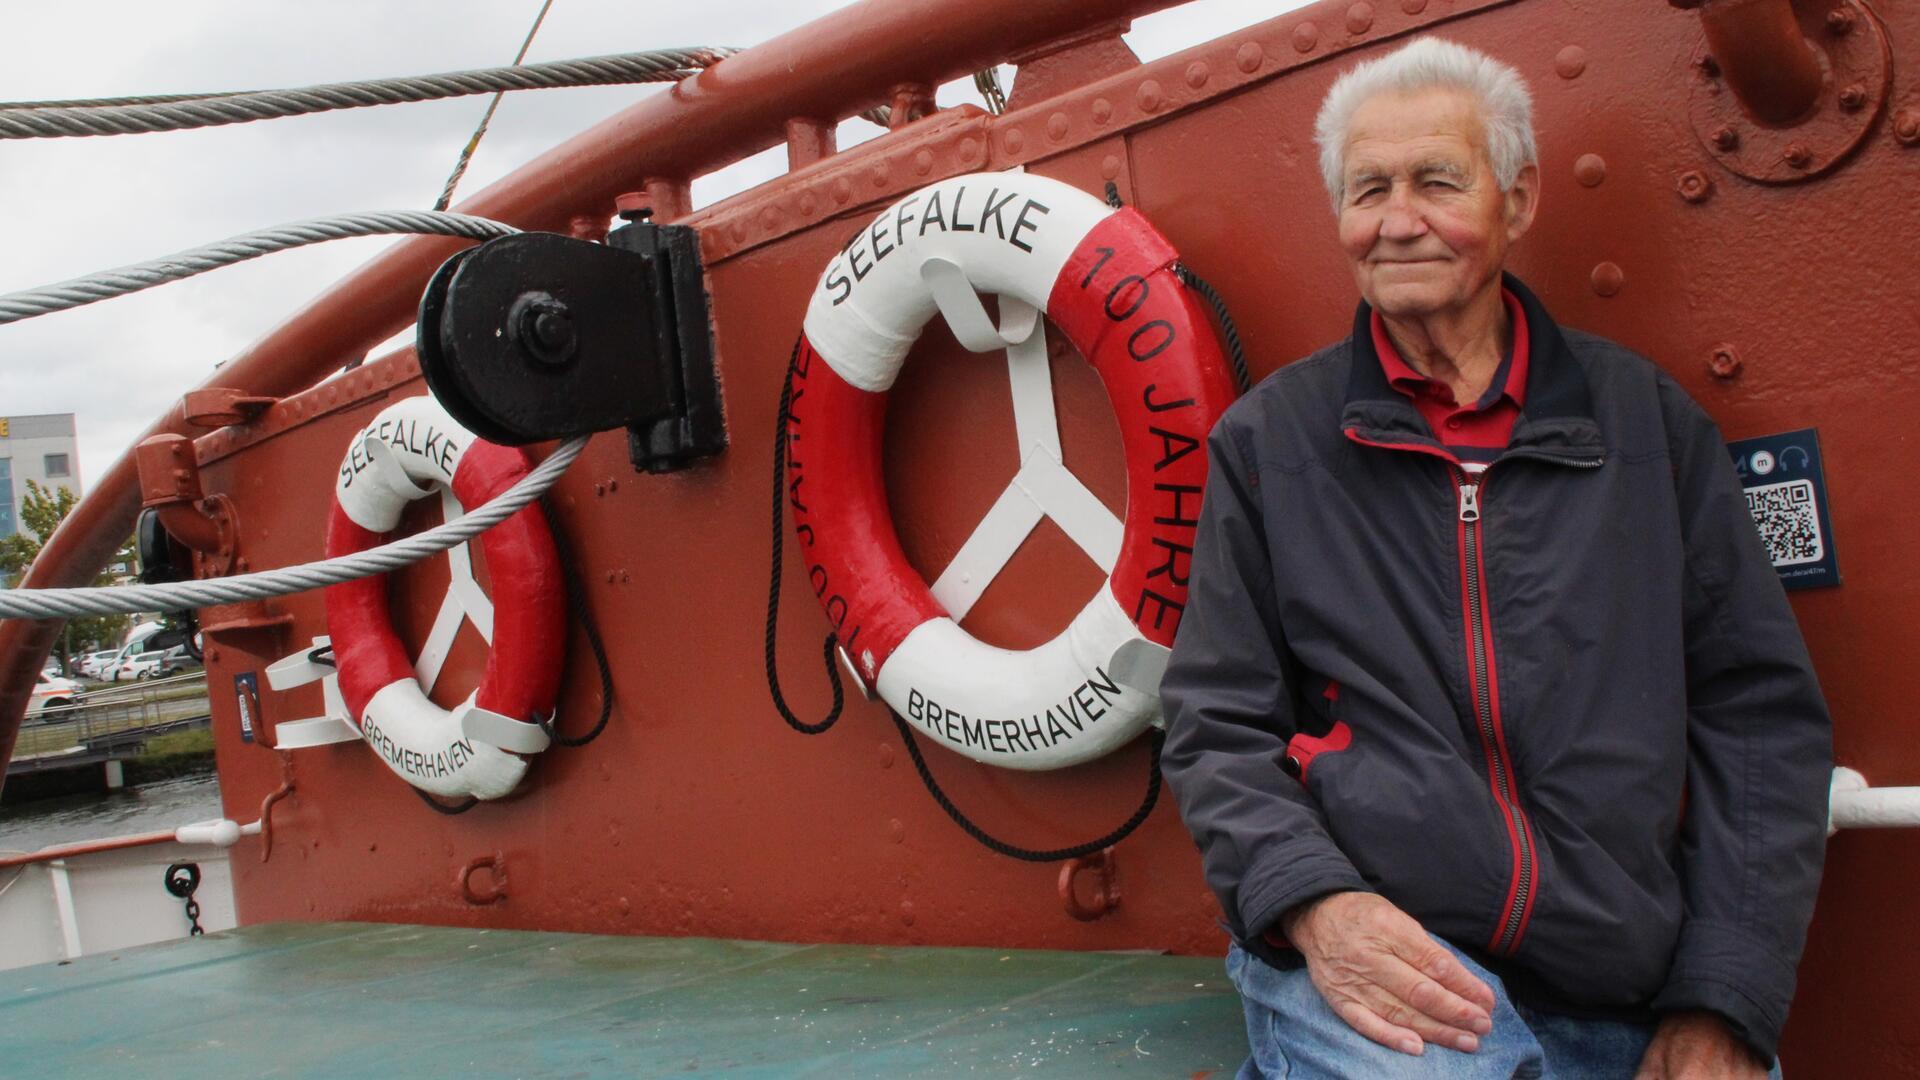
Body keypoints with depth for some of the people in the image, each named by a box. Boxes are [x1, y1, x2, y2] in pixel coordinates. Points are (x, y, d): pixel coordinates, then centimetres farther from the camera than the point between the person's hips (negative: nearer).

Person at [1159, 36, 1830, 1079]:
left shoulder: (1648, 418, 10)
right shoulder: (1267, 439, 7)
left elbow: (1761, 716, 9)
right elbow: (1215, 722, 5)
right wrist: (1311, 900, -15)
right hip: (1368, 962, -2)